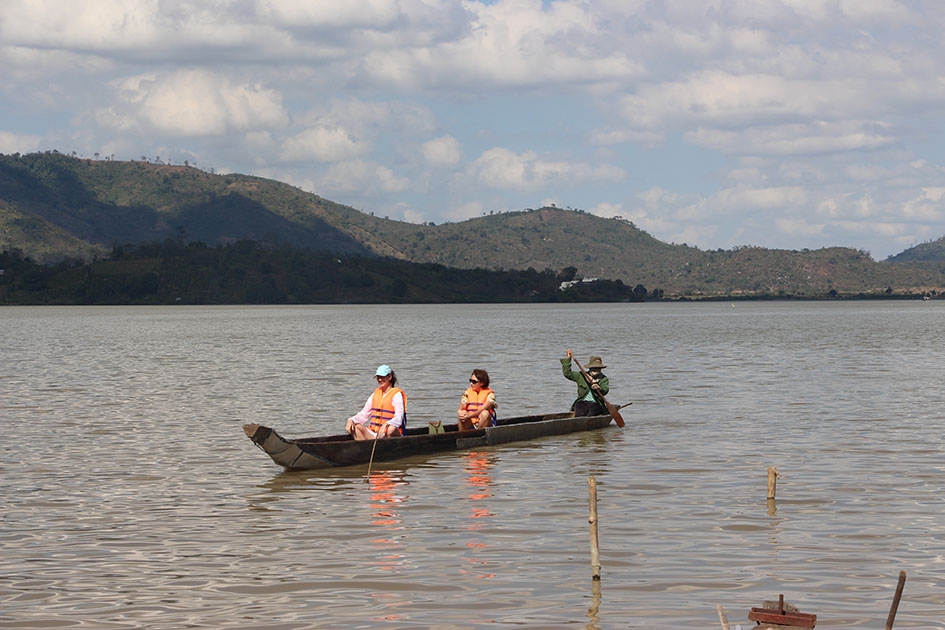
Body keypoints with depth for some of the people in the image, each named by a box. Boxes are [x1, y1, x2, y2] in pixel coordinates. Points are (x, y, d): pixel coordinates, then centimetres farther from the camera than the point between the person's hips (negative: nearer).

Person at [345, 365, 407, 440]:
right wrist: (351, 420, -9)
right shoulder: (376, 394, 15)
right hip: (374, 434, 6)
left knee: (391, 429, -39)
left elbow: (399, 418, -17)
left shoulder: (397, 395, -3)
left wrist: (385, 425, -37)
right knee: (354, 426, -17)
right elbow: (363, 415, 13)